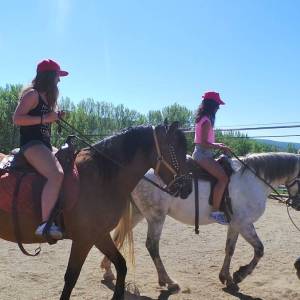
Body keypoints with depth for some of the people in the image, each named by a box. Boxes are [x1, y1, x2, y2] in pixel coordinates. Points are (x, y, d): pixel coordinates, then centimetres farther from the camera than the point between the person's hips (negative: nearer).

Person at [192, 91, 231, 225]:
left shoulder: (201, 119, 17)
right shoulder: (207, 121, -13)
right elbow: (204, 143, -20)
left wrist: (217, 145, 16)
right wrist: (219, 147, -10)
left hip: (200, 153, 11)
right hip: (203, 154, -11)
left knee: (222, 175, 16)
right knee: (223, 177, -22)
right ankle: (215, 211, -24)